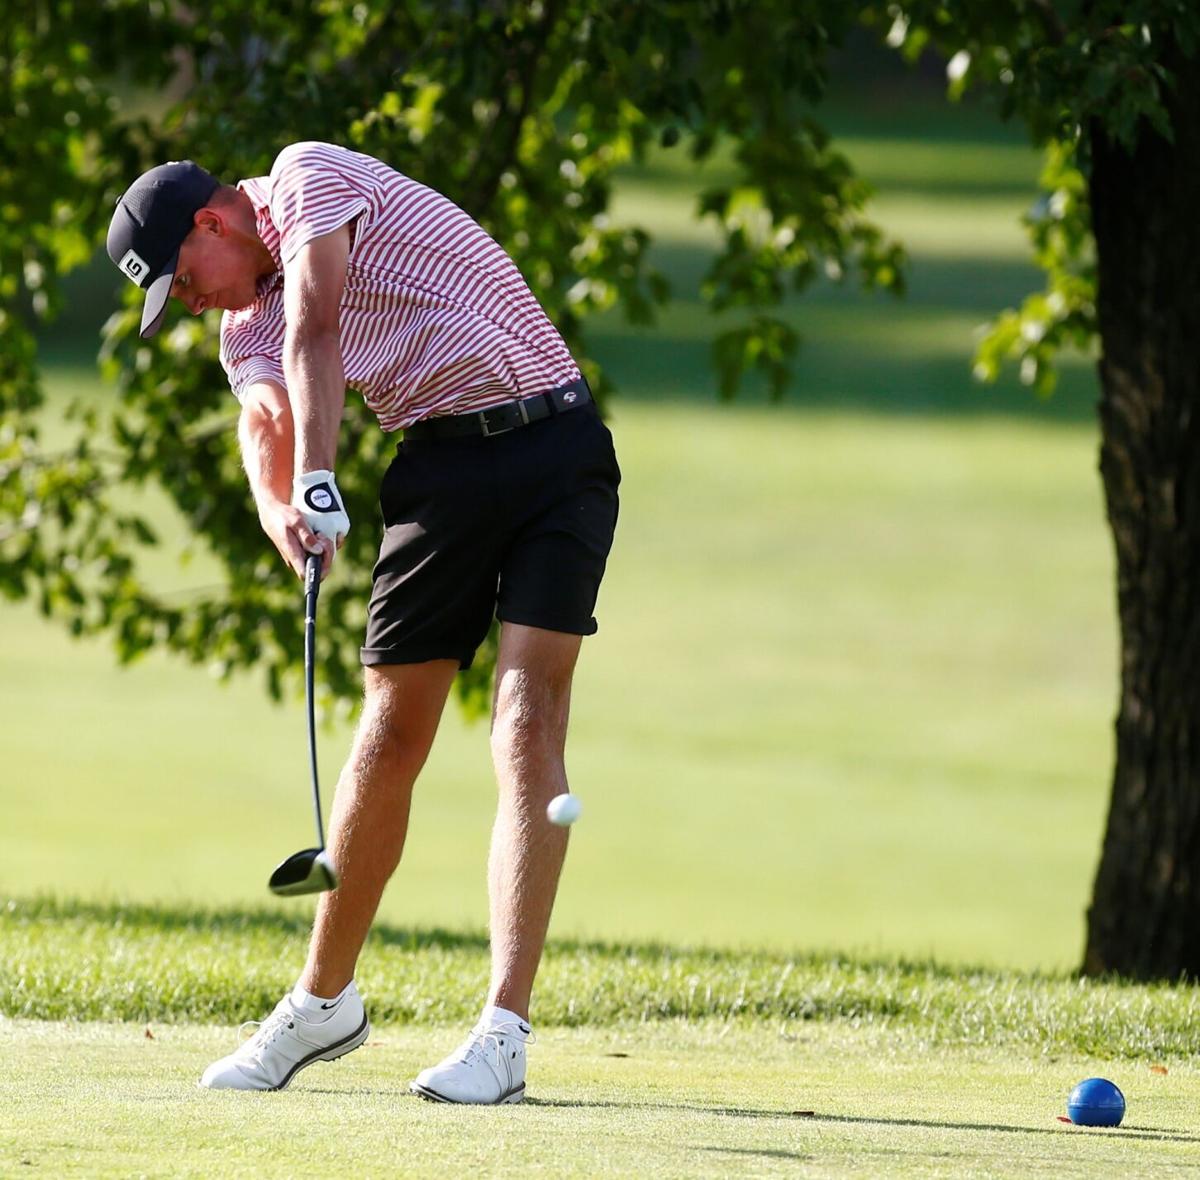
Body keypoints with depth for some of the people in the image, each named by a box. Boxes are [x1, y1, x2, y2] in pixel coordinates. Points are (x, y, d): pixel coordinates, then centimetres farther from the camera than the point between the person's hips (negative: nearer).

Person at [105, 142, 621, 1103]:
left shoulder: (311, 177, -3)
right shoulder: (247, 327, 15)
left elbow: (316, 333, -18)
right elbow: (267, 425, -5)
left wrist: (318, 483, -30)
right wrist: (282, 511, -28)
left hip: (552, 446, -6)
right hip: (440, 470, 6)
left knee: (528, 725, -14)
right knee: (392, 732, 7)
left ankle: (504, 1035, -21)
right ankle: (325, 1002, 22)